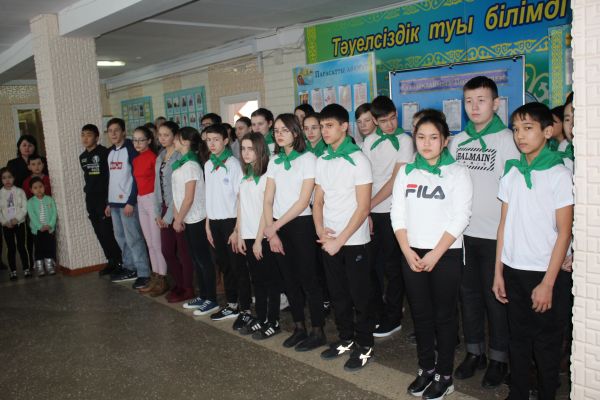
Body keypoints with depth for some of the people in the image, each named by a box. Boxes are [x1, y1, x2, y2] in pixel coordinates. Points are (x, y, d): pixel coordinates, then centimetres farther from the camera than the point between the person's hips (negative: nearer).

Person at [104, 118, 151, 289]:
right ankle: (129, 268, 25)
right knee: (120, 237, 14)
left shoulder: (130, 149, -10)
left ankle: (143, 273, -2)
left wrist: (131, 202, -19)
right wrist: (109, 202, 18)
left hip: (127, 201, -8)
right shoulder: (110, 152, 14)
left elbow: (136, 177, -15)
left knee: (133, 238, -7)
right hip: (114, 201, 8)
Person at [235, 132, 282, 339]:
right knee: (257, 279, 14)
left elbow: (267, 209, -13)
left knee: (271, 280, 3)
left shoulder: (267, 175, -11)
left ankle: (273, 322, 12)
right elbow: (241, 207, 12)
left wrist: (259, 239, -13)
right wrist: (239, 235, 7)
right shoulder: (245, 176, 11)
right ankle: (260, 318, 25)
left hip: (263, 237, -7)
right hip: (247, 236, 7)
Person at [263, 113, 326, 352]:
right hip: (278, 226, 5)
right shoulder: (274, 161, 10)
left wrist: (275, 225, -12)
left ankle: (318, 332, 12)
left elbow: (303, 201, -12)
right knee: (289, 278, 11)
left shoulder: (307, 159, -6)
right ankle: (299, 328, 24)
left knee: (307, 279, -1)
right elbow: (268, 200, 6)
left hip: (301, 224, -5)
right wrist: (271, 231, -5)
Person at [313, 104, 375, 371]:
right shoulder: (322, 161, 8)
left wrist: (340, 240, -16)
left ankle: (364, 346, 19)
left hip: (354, 241, -5)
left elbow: (363, 207, -13)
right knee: (338, 294, 14)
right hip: (329, 241, 6)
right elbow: (318, 201, 11)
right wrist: (320, 230, -7)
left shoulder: (358, 160, -10)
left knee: (359, 296, 5)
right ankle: (346, 339, 30)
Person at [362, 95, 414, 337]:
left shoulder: (404, 141, -5)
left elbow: (396, 180, -10)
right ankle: (376, 311, 26)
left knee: (392, 267, 3)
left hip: (393, 211, -4)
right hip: (372, 211, 4)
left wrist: (370, 204, -9)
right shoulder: (369, 142, 9)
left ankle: (392, 319, 16)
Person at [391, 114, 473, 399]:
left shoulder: (457, 173, -3)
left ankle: (444, 375, 18)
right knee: (420, 314, 12)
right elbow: (398, 214, 6)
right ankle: (425, 368, 26)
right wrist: (408, 251, -5)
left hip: (446, 255, -3)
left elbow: (459, 218, -11)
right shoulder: (406, 172, 8)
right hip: (412, 254, 4)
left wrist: (434, 255, -14)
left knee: (444, 315, 5)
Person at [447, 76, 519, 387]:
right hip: (463, 232, 5)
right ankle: (474, 351, 29)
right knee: (469, 293, 14)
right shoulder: (457, 142, 8)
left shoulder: (507, 140, -6)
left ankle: (498, 358, 22)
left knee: (495, 297, 6)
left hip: (494, 234, -4)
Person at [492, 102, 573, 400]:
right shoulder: (511, 173, 6)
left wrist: (548, 283, -12)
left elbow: (564, 233, -9)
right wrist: (498, 272, 6)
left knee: (546, 344, 8)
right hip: (513, 270, 4)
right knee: (518, 339, 14)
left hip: (545, 273, -4)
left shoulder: (559, 175, -8)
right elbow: (504, 224, 9)